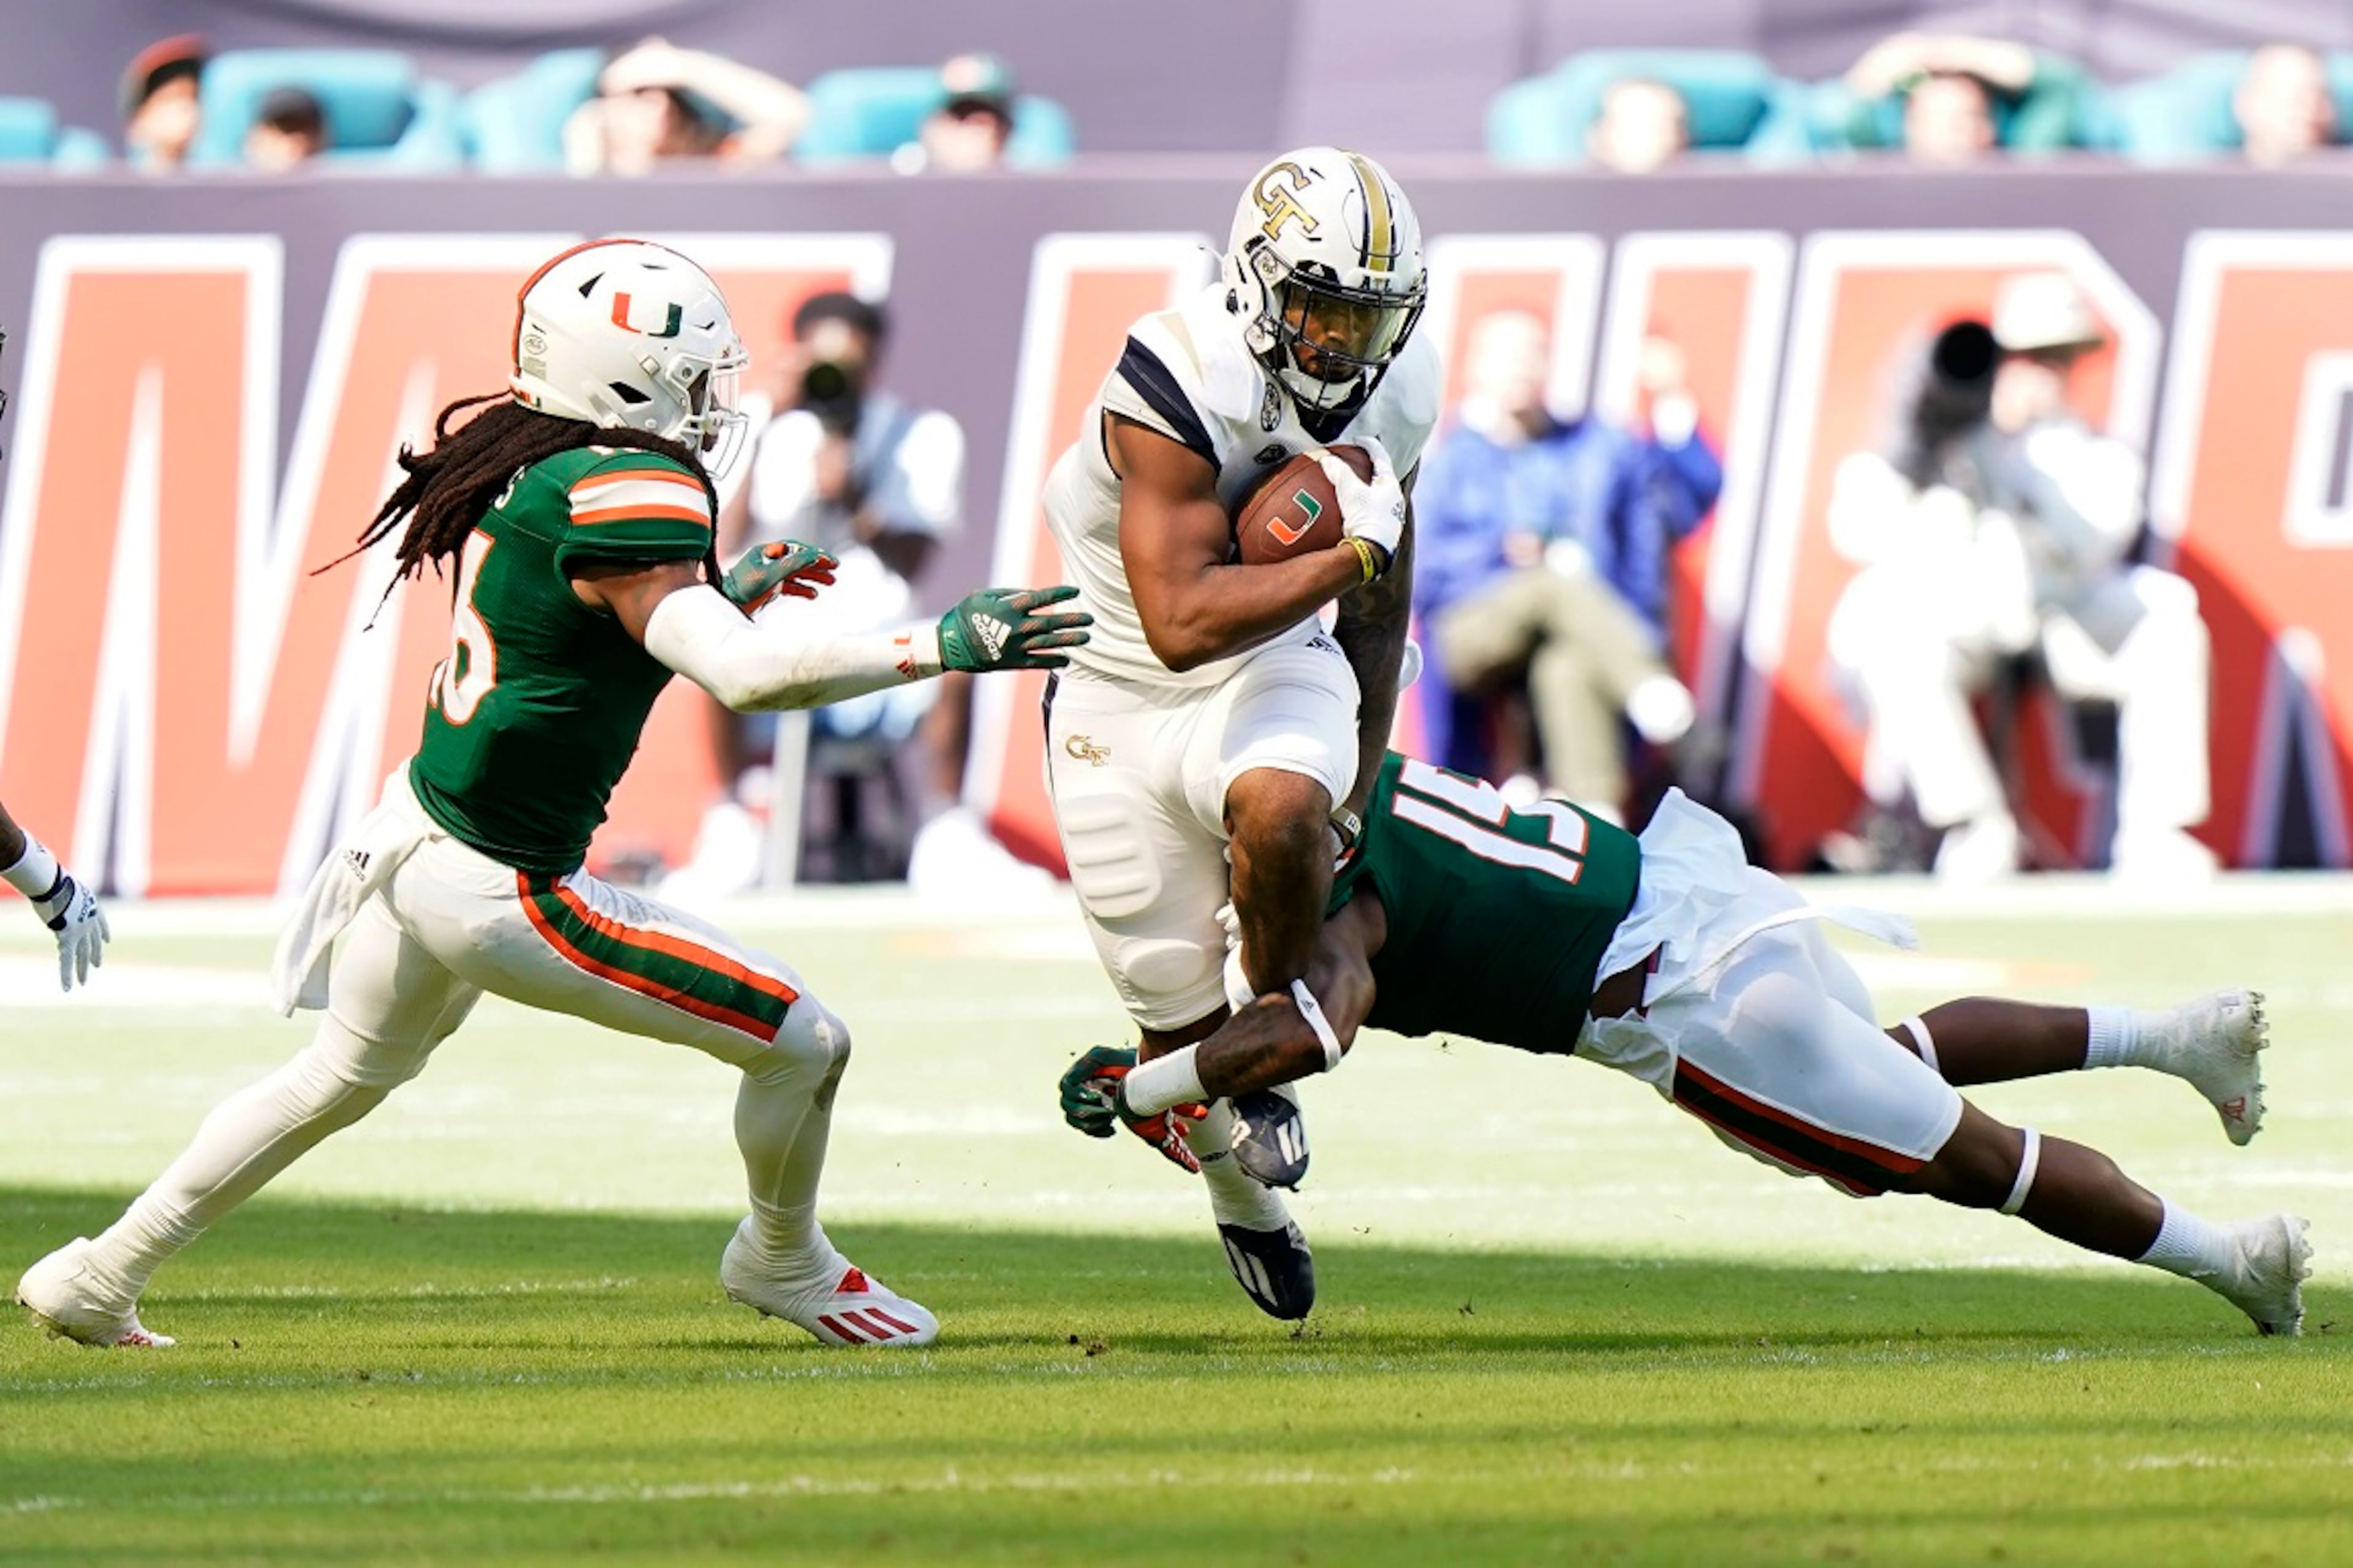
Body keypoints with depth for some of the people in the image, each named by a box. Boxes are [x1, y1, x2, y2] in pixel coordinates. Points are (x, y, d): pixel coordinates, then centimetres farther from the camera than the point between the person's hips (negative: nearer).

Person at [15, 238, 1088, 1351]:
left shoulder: (520, 464, 4)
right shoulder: (621, 493, -23)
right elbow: (742, 676, -31)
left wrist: (726, 597, 11)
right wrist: (946, 646, -29)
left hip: (415, 832, 10)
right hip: (499, 890, -10)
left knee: (346, 1074, 33)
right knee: (801, 1044, -1)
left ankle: (98, 1280, 41)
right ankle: (784, 1267, 25)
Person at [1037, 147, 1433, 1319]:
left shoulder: (1394, 389, -7)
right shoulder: (1176, 386, -28)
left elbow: (1379, 605, 9)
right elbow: (1181, 622, -34)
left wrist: (1364, 780, 13)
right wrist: (1347, 553, -31)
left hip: (1275, 667, 3)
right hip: (1125, 695, -3)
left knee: (1282, 812, -35)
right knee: (1178, 1022, 2)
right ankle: (1242, 1199, 35)